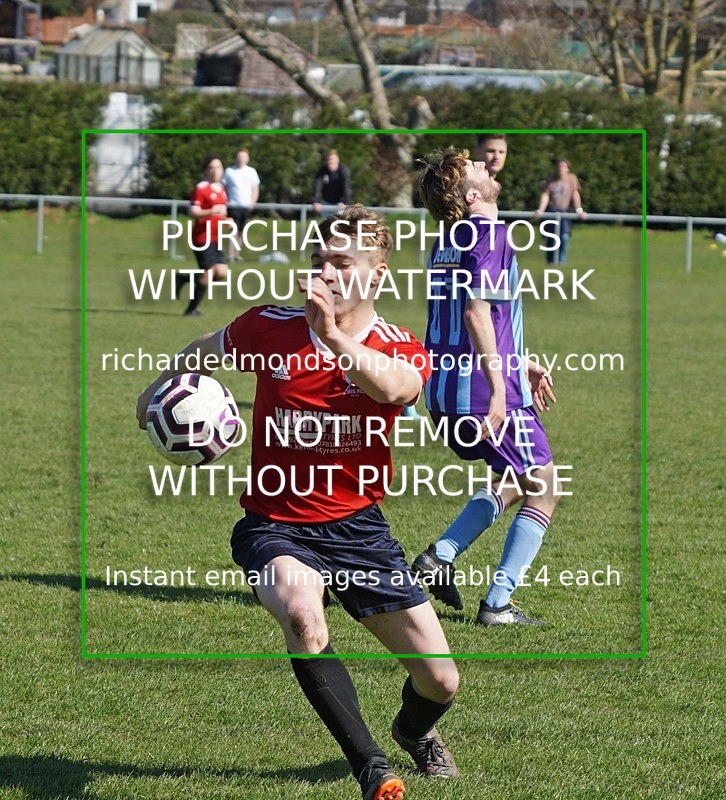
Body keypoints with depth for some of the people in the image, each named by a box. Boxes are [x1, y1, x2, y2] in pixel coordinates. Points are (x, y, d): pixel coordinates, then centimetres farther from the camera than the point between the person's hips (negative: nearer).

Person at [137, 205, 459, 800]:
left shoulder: (401, 350, -9)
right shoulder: (269, 327, -6)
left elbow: (396, 387, -37)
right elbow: (204, 352, 19)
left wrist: (336, 340, -52)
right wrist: (162, 385, 5)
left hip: (358, 527, 1)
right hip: (276, 526, -1)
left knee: (441, 682, 1)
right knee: (302, 614, -38)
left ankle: (414, 731, 42)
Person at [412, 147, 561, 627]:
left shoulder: (448, 241, 14)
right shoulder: (489, 236, -14)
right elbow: (477, 313, -24)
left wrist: (521, 363, 31)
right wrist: (498, 389, -27)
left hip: (445, 392, 9)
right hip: (484, 391, -9)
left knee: (515, 481, 25)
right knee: (544, 490, 4)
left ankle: (440, 556, 12)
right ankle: (498, 604, -1)